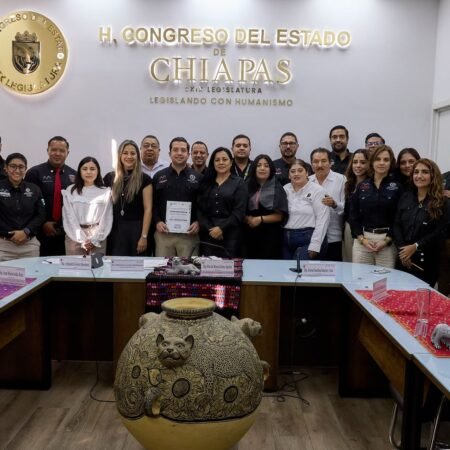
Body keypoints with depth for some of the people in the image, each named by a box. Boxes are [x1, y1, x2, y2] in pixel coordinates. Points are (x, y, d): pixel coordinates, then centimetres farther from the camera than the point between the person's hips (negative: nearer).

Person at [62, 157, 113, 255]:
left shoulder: (105, 192, 4)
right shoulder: (70, 191, 5)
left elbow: (106, 218, 1)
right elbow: (69, 217, -1)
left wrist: (94, 240, -7)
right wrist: (82, 240, -8)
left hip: (98, 239, 0)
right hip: (75, 238, 0)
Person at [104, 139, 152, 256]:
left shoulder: (144, 179, -1)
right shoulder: (109, 178, 8)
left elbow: (148, 209, -5)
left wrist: (144, 236, -11)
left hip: (135, 230, -2)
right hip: (114, 230, 2)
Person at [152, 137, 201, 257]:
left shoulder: (197, 177, 8)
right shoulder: (159, 176, 11)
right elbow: (153, 203, 9)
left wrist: (198, 222, -8)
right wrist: (157, 221, -4)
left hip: (189, 233, -1)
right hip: (163, 232, 1)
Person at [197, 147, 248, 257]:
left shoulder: (239, 183, 3)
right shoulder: (205, 183, 12)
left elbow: (239, 212, -5)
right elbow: (200, 209, 5)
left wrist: (222, 228, -13)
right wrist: (209, 229, -9)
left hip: (230, 234, -2)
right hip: (208, 234, 3)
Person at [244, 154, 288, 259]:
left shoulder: (277, 188, 0)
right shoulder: (248, 186, 9)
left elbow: (280, 215, -4)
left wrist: (261, 219, -14)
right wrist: (246, 218, -8)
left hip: (270, 235, -3)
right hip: (250, 234, 3)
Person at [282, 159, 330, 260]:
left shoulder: (317, 190, -3)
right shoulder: (285, 190, 12)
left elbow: (322, 220, -9)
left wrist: (314, 246, -15)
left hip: (308, 239, -5)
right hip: (286, 240, 5)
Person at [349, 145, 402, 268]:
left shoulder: (397, 187, 3)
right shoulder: (362, 186, 9)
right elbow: (353, 215, 7)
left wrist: (387, 240, -10)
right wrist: (362, 238, -4)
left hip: (387, 241, -2)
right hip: (362, 240, 2)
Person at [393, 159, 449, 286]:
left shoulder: (441, 202, -3)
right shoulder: (405, 197, 8)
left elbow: (440, 232, -11)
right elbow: (396, 225, 1)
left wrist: (415, 247, -17)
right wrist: (402, 249, -12)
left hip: (427, 260, -3)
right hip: (404, 258, 3)